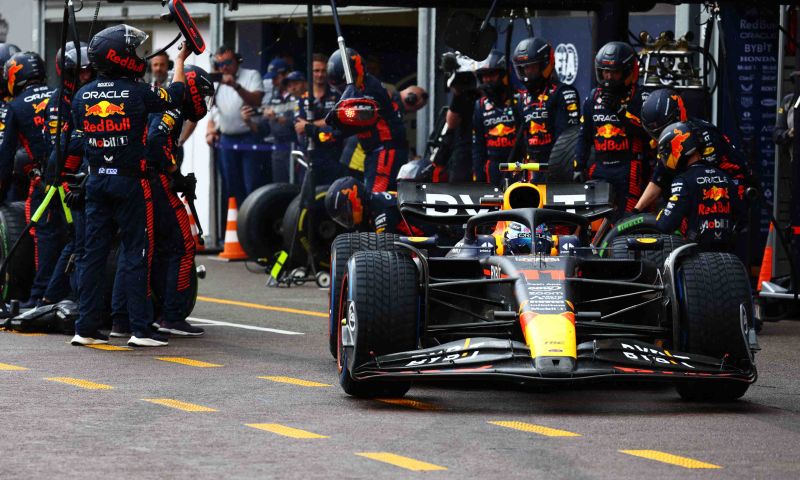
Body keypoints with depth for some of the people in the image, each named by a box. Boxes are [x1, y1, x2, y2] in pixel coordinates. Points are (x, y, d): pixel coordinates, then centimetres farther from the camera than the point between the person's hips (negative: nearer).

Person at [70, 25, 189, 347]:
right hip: (131, 181, -5)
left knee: (94, 252, 8)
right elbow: (174, 97, 4)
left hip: (97, 181, 5)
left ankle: (86, 328, 8)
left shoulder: (82, 96, 1)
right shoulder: (137, 93, -12)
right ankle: (140, 329, 0)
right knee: (136, 254, 0)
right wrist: (180, 61, 20)